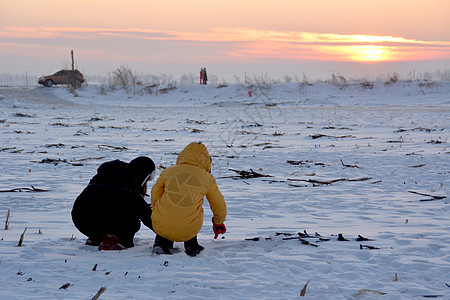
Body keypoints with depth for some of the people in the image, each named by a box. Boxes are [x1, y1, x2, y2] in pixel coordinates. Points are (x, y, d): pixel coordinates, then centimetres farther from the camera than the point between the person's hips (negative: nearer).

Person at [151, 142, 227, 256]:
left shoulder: (167, 172, 4)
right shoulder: (207, 179, 4)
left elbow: (155, 197, 16)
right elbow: (219, 205, 18)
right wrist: (218, 223, 40)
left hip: (161, 227, 1)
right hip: (188, 232, -1)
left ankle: (161, 242, 18)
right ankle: (191, 246, 24)